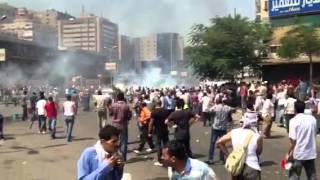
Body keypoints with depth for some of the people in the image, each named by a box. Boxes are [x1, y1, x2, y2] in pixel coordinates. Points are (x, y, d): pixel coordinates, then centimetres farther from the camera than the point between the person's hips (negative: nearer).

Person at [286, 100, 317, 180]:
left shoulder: (294, 120, -12)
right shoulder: (312, 119, 2)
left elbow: (293, 140, -14)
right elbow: (314, 134, 10)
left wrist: (289, 153, -5)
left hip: (298, 154, -4)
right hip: (311, 153, 5)